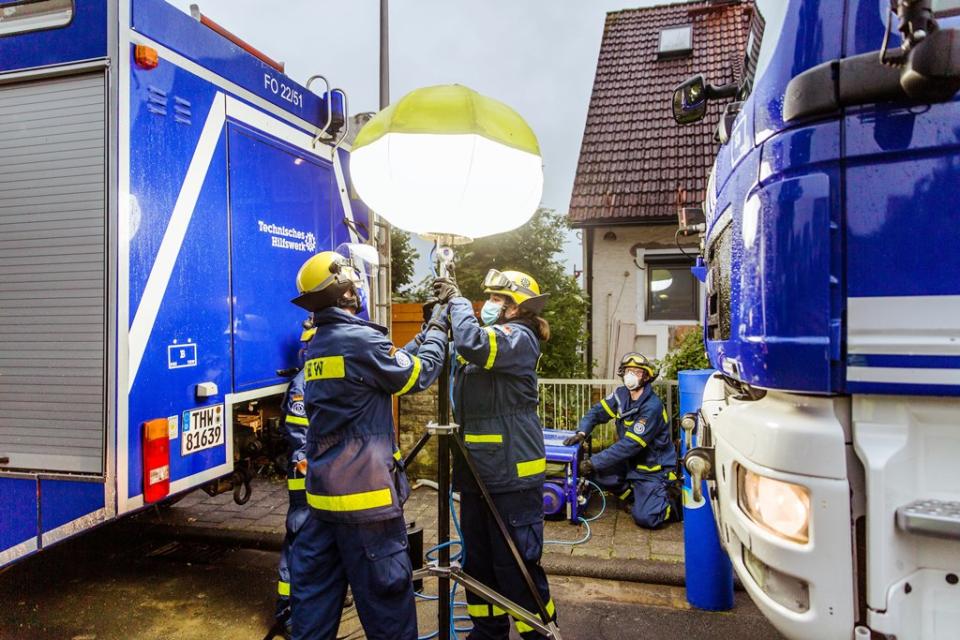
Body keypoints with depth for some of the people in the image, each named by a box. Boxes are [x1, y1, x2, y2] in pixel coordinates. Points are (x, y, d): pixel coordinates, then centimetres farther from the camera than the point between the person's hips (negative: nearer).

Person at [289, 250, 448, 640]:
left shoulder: (316, 347, 11)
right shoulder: (361, 340, -16)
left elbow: (396, 362, 15)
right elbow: (418, 374, -5)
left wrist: (426, 333, 17)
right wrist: (438, 329, 8)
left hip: (324, 492, 9)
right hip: (365, 494, -9)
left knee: (314, 591, 15)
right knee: (385, 592, 4)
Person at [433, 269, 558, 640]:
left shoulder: (519, 337, -12)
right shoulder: (495, 335, 18)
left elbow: (473, 344, -31)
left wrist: (457, 300, -17)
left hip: (510, 474, -9)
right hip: (478, 471, 9)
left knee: (516, 567, -2)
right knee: (478, 563, 17)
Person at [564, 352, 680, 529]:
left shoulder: (652, 407, -26)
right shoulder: (621, 395, -4)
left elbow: (629, 445, -28)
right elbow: (597, 412, 1)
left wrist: (594, 463, -27)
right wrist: (582, 432, -20)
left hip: (653, 468, -7)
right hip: (631, 461, 7)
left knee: (645, 518, -20)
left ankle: (672, 505, 12)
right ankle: (635, 495, 10)